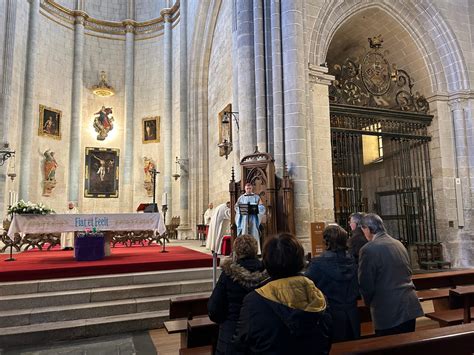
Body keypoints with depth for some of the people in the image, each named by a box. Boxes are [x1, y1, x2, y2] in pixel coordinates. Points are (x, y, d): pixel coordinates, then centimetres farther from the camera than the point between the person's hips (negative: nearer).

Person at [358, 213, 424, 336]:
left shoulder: (368, 249, -15)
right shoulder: (398, 244, 8)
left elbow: (366, 285, -11)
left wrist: (369, 303, 9)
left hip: (388, 312, -7)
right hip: (410, 306, 7)